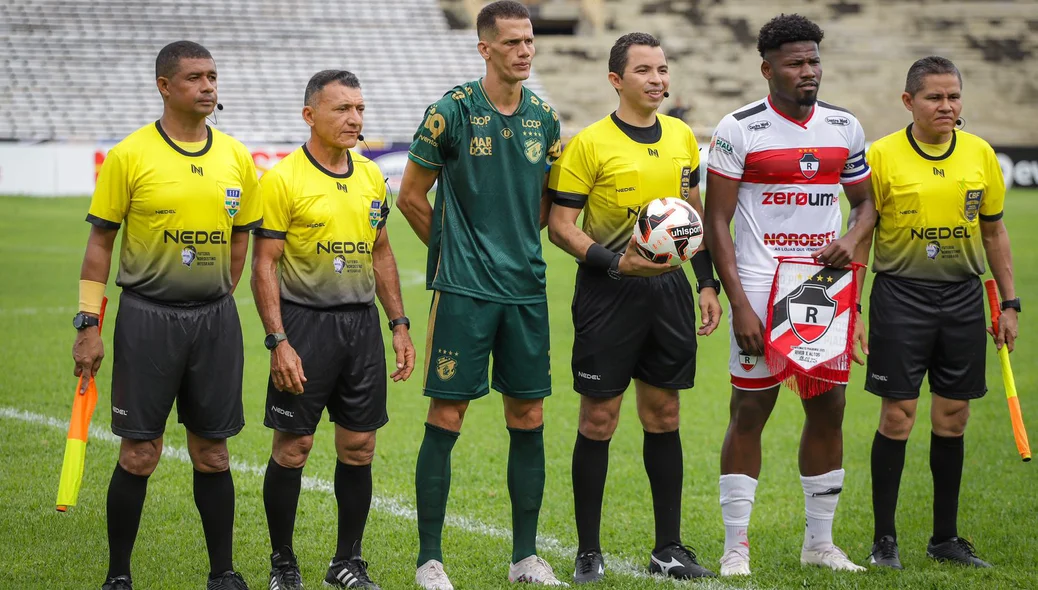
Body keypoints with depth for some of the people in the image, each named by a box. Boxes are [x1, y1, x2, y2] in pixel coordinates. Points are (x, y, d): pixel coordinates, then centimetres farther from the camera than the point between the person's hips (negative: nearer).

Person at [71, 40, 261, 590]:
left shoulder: (235, 156, 5)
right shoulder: (129, 156, -6)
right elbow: (100, 241, -2)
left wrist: (215, 298, 13)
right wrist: (88, 324, -6)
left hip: (215, 318, 3)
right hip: (146, 317, -3)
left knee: (212, 452, 8)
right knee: (139, 454, -1)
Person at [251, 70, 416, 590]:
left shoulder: (371, 176, 10)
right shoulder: (282, 179, -9)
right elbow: (264, 265, -9)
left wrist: (399, 324, 12)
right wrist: (278, 341, -16)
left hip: (361, 322, 5)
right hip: (304, 322, -5)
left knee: (358, 448, 6)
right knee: (292, 446, -1)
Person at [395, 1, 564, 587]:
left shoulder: (544, 117, 9)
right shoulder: (452, 112, -6)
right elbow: (412, 196, 2)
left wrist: (519, 246, 12)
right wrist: (457, 249, 8)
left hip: (526, 290, 5)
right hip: (464, 291, -5)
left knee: (528, 418, 7)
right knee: (447, 417, -4)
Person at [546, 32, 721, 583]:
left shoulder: (681, 138, 9)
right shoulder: (589, 145, -9)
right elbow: (560, 225, -9)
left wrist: (708, 281, 12)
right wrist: (614, 261, -20)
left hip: (667, 289, 5)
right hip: (608, 292, -5)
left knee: (663, 415, 9)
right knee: (599, 419, -1)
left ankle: (669, 548, 16)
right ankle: (588, 552, 8)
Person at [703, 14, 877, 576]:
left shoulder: (844, 127, 8)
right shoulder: (739, 129, -6)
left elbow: (865, 199, 20)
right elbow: (716, 220, -6)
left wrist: (854, 239, -4)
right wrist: (739, 304, -13)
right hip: (761, 291, -5)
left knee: (828, 410, 8)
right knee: (749, 412, -1)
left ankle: (819, 541, 20)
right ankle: (735, 546, 5)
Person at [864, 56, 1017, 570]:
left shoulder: (980, 154, 4)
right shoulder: (882, 156, -7)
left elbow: (993, 231, 12)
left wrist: (1009, 303, 10)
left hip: (963, 296, 3)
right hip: (900, 294, -3)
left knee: (953, 417, 7)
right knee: (898, 415, -4)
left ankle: (945, 538, 17)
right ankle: (884, 538, 6)